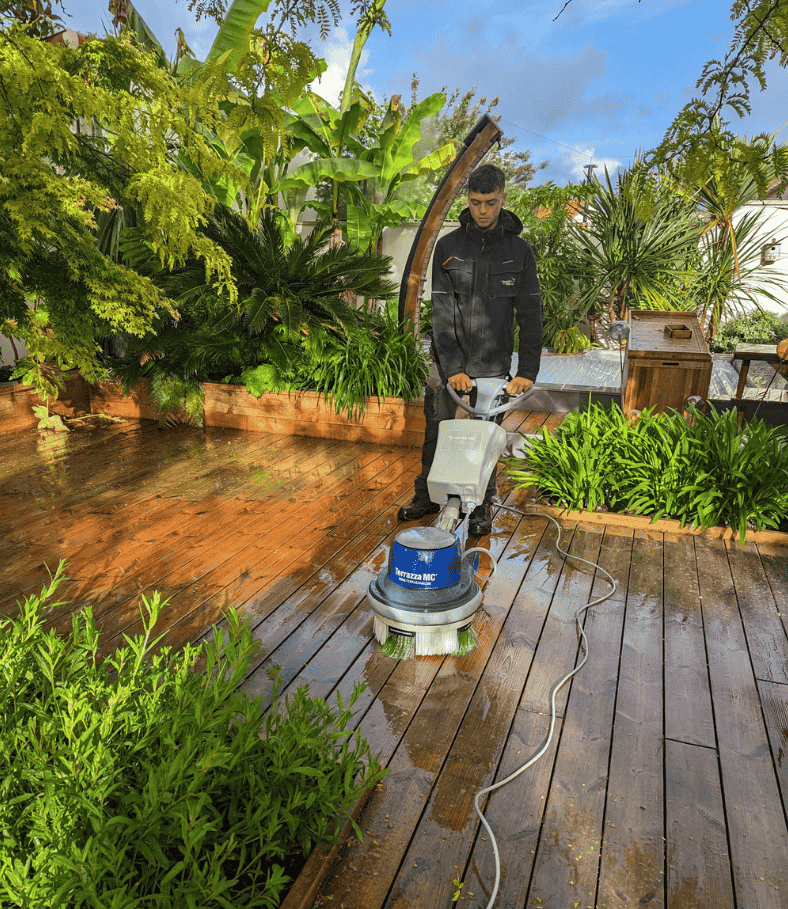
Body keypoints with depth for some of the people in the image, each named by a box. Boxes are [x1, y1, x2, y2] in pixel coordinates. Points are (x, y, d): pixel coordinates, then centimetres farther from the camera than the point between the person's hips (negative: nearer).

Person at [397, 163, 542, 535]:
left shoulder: (519, 250, 1)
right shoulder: (448, 246, 0)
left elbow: (530, 314, -3)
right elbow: (441, 311, -7)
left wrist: (527, 370, -13)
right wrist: (452, 366, -16)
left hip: (493, 365, 0)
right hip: (447, 363, 1)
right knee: (436, 433, 10)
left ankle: (482, 506, 24)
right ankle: (426, 497, 28)